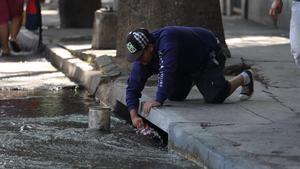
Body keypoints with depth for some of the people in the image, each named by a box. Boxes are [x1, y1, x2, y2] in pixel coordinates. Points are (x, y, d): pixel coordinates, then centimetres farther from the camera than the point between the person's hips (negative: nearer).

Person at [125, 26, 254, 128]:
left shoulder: (166, 40, -42)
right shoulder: (141, 60, -19)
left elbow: (167, 72, -51)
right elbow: (132, 88, -18)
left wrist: (158, 101, -55)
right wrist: (134, 116, -30)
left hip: (208, 54, -7)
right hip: (185, 66, 7)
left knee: (214, 97, -16)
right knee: (174, 96, 5)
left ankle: (244, 78, 10)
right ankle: (193, 80, 37)